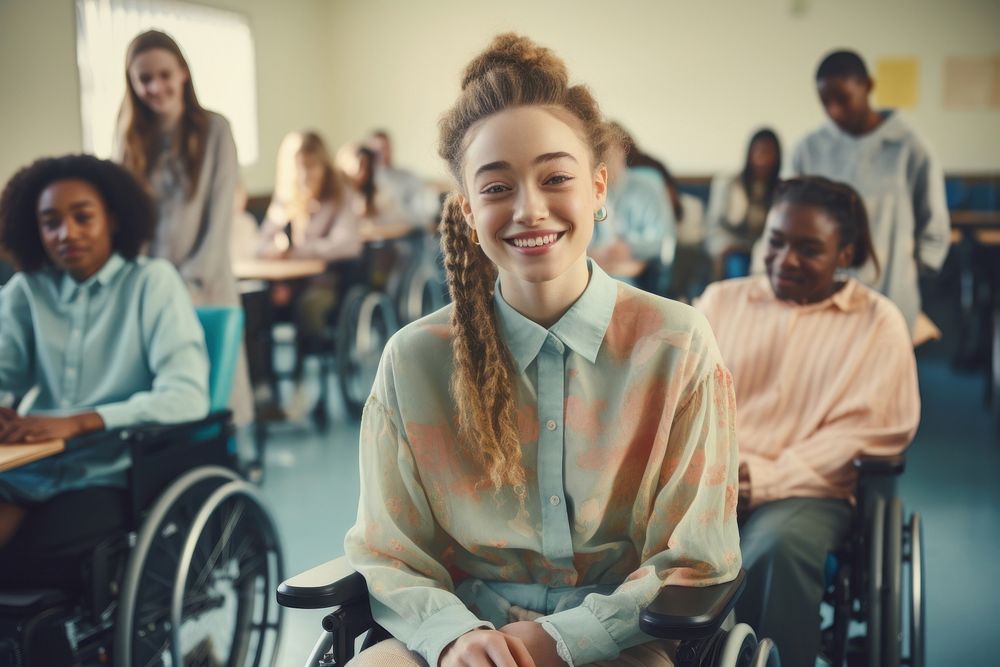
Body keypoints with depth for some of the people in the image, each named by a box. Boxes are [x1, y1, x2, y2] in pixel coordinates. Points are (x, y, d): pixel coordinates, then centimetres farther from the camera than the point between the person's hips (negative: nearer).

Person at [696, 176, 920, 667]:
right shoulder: (721, 300, 18)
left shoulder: (878, 322, 8)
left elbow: (862, 430, -2)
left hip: (806, 491, -2)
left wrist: (765, 479, -14)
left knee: (777, 545, -36)